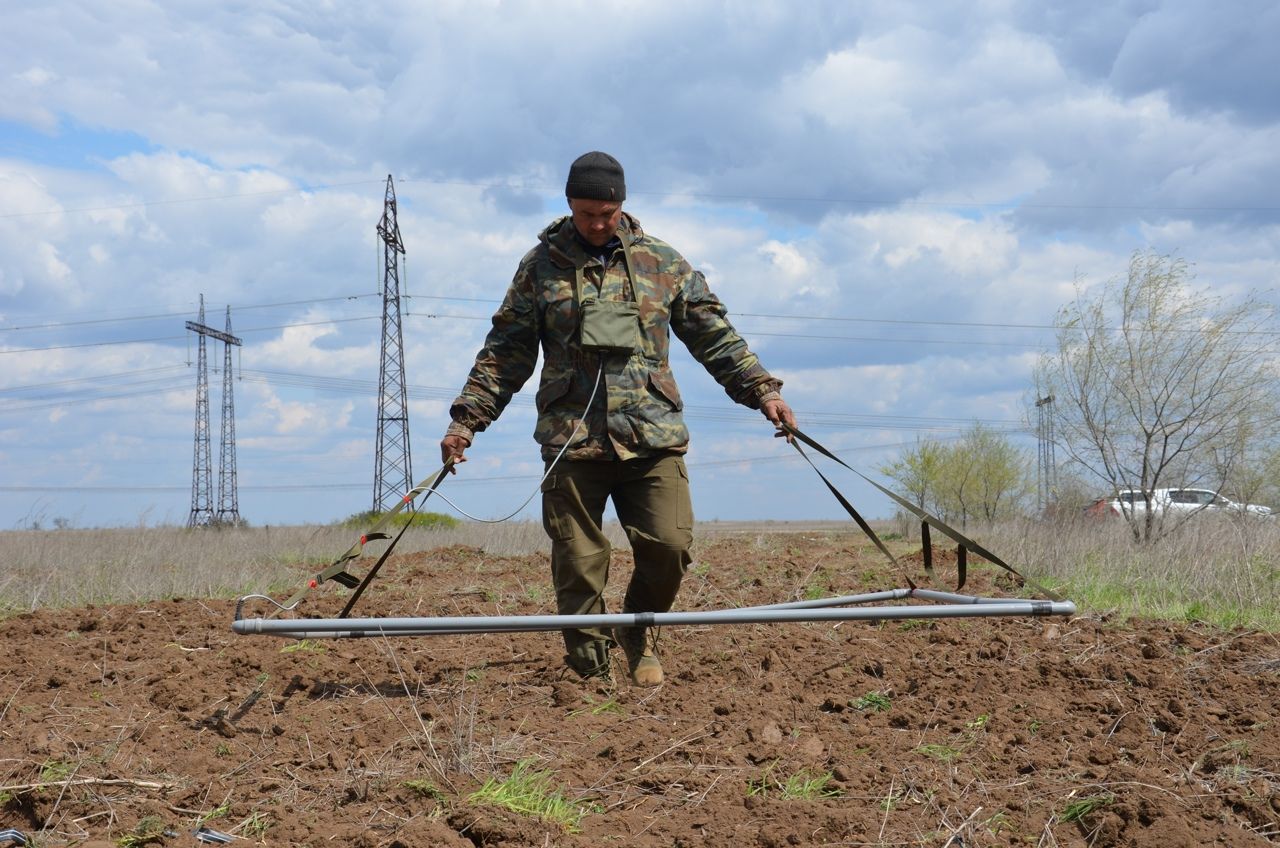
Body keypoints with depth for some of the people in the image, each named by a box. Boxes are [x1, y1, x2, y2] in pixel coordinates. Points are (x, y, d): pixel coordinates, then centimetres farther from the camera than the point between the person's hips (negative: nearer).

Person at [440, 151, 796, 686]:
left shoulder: (662, 261, 12)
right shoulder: (541, 266, 10)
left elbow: (714, 336, 15)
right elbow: (505, 352, 11)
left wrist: (761, 389, 5)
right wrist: (467, 417, 3)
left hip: (652, 436, 1)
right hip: (572, 440, -1)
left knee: (670, 545, -9)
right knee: (577, 564, -2)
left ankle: (639, 632, 19)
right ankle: (589, 672, 11)